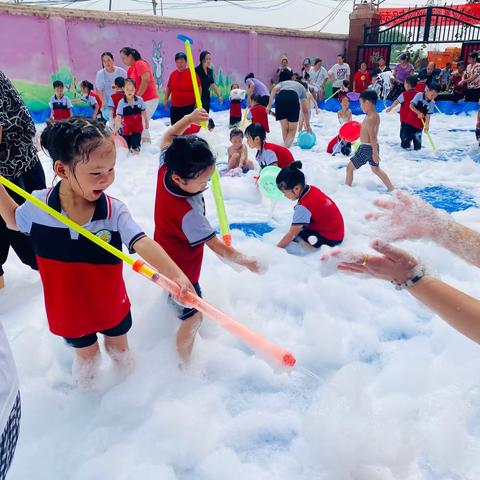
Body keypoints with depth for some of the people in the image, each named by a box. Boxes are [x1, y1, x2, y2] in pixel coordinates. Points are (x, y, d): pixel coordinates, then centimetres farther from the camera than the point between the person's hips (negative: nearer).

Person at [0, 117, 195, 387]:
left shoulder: (115, 211, -24)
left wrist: (177, 276, -50)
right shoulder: (38, 206, -19)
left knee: (120, 348, 26)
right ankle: (88, 395, 58)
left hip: (112, 305, -1)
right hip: (67, 309, 1)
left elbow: (144, 245, -35)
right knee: (86, 355, 27)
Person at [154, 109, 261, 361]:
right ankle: (185, 365, 27)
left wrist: (189, 118, -12)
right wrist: (247, 261, -18)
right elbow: (219, 248, -31)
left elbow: (167, 138, 0)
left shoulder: (165, 170, -20)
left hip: (164, 257, 8)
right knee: (193, 317, 9)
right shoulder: (189, 214, -40)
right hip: (182, 270, -8)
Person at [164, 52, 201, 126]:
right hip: (175, 107, 5)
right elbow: (168, 87, 19)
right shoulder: (173, 74, 8)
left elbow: (199, 88, -5)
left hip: (189, 106, -5)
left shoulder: (191, 73, -7)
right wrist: (165, 99, 12)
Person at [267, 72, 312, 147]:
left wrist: (269, 106, 9)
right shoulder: (302, 88, 36)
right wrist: (308, 125, 44)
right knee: (292, 129, 8)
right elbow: (305, 110, 35)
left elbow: (274, 89, 13)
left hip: (280, 96, 2)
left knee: (284, 128, 16)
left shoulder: (284, 83, 38)